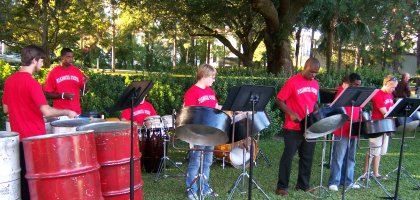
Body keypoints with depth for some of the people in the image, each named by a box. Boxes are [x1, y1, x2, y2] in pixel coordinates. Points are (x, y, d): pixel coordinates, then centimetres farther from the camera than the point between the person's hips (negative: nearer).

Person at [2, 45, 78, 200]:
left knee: (23, 176, 15)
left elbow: (6, 109, 14)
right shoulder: (32, 83, -17)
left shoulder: (9, 80, 7)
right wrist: (67, 112, -11)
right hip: (34, 138, -7)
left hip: (19, 137, 7)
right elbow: (46, 111, -24)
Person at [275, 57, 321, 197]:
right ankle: (282, 186, 12)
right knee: (288, 157, 1)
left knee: (307, 157, 14)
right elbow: (279, 100, -11)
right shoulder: (292, 82, -11)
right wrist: (291, 113, -21)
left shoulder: (315, 84, 9)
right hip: (293, 128, -6)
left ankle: (303, 184, 29)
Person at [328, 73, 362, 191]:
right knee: (338, 157, -4)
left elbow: (358, 109, 20)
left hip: (353, 130, 8)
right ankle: (334, 182, 2)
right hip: (342, 131, -8)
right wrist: (350, 120, -26)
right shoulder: (341, 92, -8)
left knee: (350, 157, 13)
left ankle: (347, 181, 23)